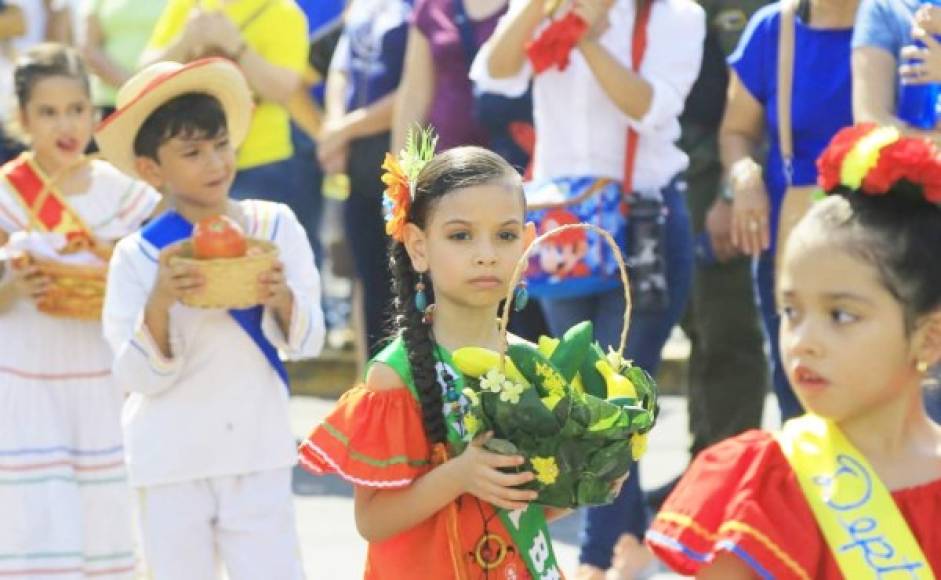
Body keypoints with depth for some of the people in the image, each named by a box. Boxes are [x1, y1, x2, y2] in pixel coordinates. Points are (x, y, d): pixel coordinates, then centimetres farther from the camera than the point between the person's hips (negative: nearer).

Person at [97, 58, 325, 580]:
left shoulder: (275, 227, -2)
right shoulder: (137, 256, -7)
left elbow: (308, 343, 0)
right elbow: (139, 376, -9)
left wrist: (282, 300, -21)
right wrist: (160, 302, -25)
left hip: (260, 456, 1)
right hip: (173, 462, -1)